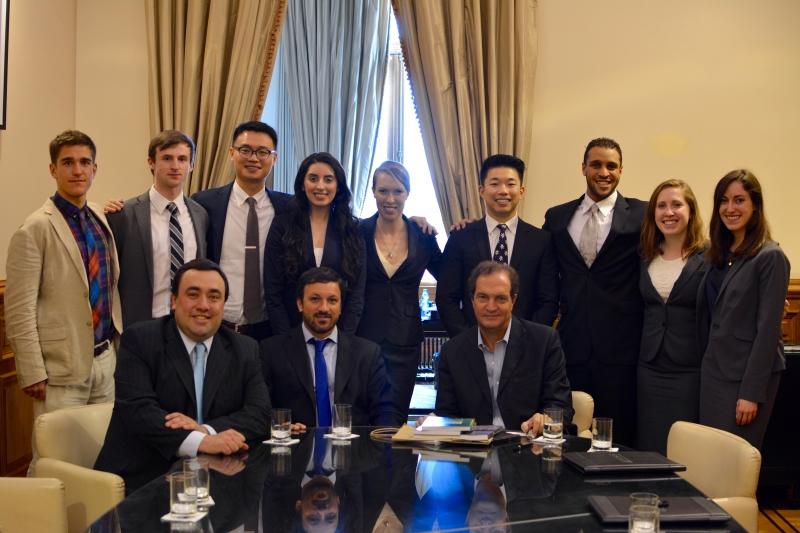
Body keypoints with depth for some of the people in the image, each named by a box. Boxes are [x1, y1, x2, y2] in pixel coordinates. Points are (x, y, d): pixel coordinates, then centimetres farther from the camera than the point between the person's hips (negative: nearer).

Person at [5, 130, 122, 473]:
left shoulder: (101, 219, 9)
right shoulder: (35, 230, -10)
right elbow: (19, 310, -12)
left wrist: (117, 343, 13)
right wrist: (32, 373, -14)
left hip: (104, 359, 6)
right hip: (61, 368, -6)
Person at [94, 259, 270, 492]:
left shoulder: (244, 350, 8)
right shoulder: (139, 340, -2)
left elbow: (260, 414, 1)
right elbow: (137, 410, -14)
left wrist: (206, 430, -17)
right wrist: (200, 441, -28)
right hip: (142, 479, -3)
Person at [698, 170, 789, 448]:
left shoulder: (770, 257, -11)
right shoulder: (720, 255, 11)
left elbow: (768, 328, -14)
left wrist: (752, 392, -17)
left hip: (746, 376, -7)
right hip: (713, 372, 7)